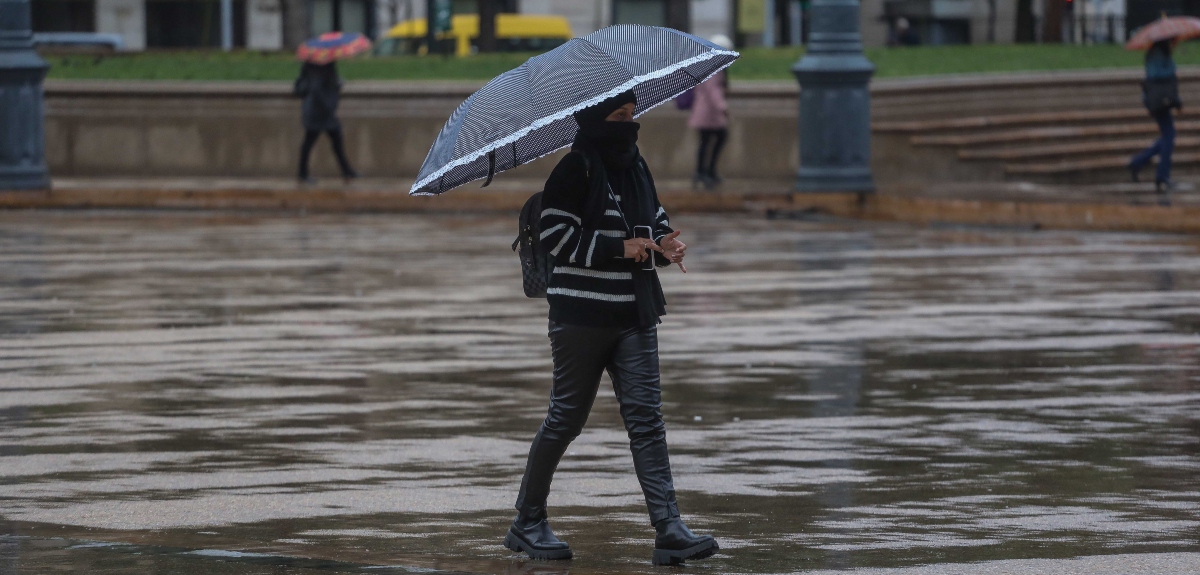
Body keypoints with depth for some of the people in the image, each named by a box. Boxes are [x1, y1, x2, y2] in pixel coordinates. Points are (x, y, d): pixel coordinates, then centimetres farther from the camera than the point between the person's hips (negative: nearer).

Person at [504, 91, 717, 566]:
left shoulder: (634, 166, 11)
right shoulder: (574, 170, -10)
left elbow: (654, 217, 23)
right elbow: (555, 235, -15)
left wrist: (663, 244, 0)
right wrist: (619, 249, -19)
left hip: (634, 316, 6)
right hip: (582, 313, -6)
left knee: (646, 418, -3)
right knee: (566, 418, 3)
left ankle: (669, 531, -11)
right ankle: (528, 523, 19)